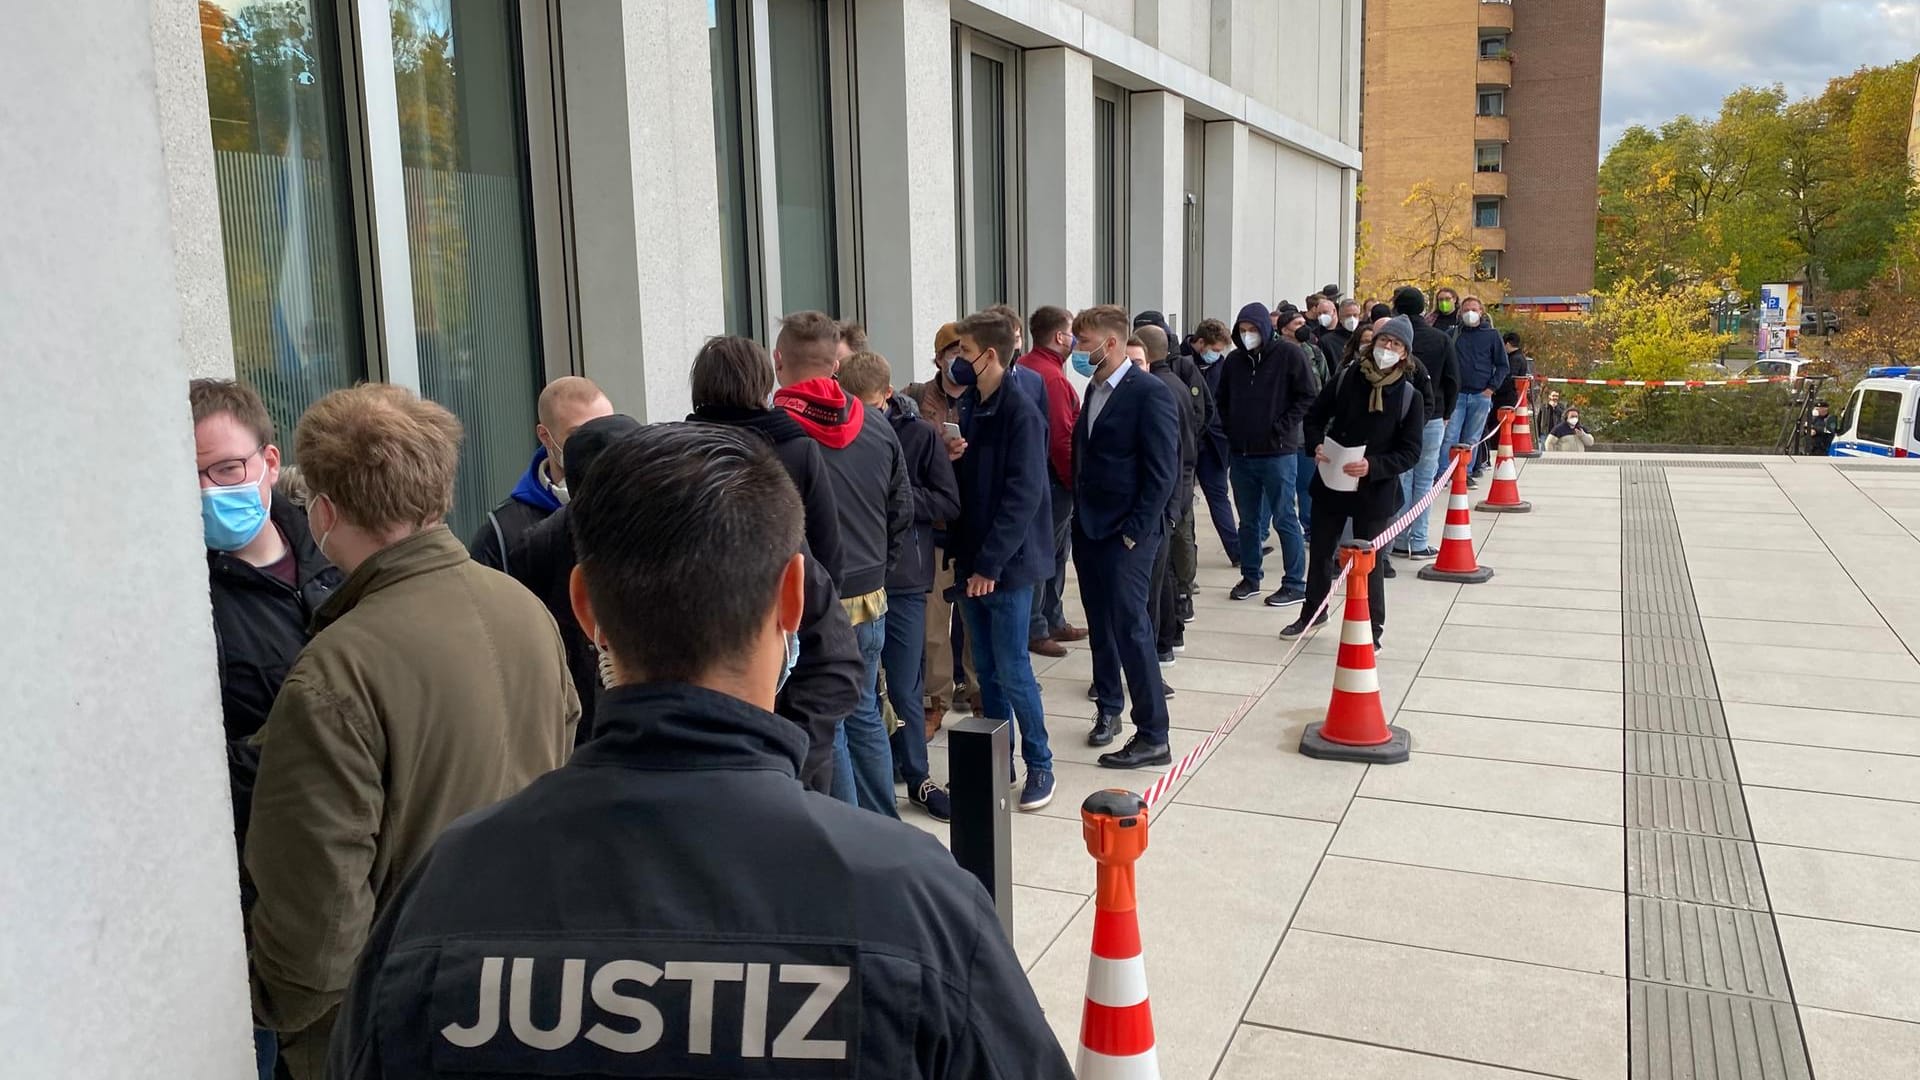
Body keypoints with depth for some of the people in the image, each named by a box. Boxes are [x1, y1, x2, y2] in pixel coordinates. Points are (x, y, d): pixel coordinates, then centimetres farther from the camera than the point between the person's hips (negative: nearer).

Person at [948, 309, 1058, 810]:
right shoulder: (969, 408, 8)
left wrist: (991, 563, -20)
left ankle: (1040, 765, 16)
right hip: (971, 563, 7)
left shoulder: (1020, 412, -14)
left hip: (1006, 566, -7)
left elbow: (1023, 496, -19)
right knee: (986, 670, 13)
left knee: (1013, 671, 0)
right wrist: (960, 551, -1)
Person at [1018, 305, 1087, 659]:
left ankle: (1053, 621, 29)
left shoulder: (1024, 368, 9)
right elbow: (1062, 439, -22)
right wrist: (1075, 482, -12)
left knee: (1055, 551, 18)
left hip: (1035, 473, 10)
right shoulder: (1052, 377, -20)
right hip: (1054, 479, -10)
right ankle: (1035, 630, 7)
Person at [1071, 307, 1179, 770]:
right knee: (1101, 624, 15)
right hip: (1089, 526, 7)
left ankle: (1153, 737, 0)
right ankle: (1108, 708, 30)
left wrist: (1135, 533, -16)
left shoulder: (1150, 393, -13)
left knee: (1130, 626, -7)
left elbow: (1162, 473, -15)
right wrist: (1080, 514, 9)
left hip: (1127, 533, -7)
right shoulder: (1094, 389, 11)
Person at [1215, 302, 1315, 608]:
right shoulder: (1234, 360, 8)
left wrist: (1281, 428, -11)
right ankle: (1250, 576, 25)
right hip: (1242, 453, 5)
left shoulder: (1289, 354, -6)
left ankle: (1295, 584, 7)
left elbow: (1307, 397, -7)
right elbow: (1222, 401, 19)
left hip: (1278, 453, -5)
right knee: (1249, 520, 13)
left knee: (1284, 519, 0)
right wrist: (1230, 429, 5)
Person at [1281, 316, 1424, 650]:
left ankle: (1373, 628, 22)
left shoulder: (1409, 396, -8)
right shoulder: (1346, 380, -3)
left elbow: (1410, 452, -9)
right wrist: (1317, 444, -11)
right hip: (1330, 484, 3)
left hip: (1375, 491, -3)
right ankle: (1313, 612, 40)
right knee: (1320, 551, 18)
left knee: (1369, 560, 5)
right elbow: (1315, 417, 8)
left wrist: (1372, 466, -23)